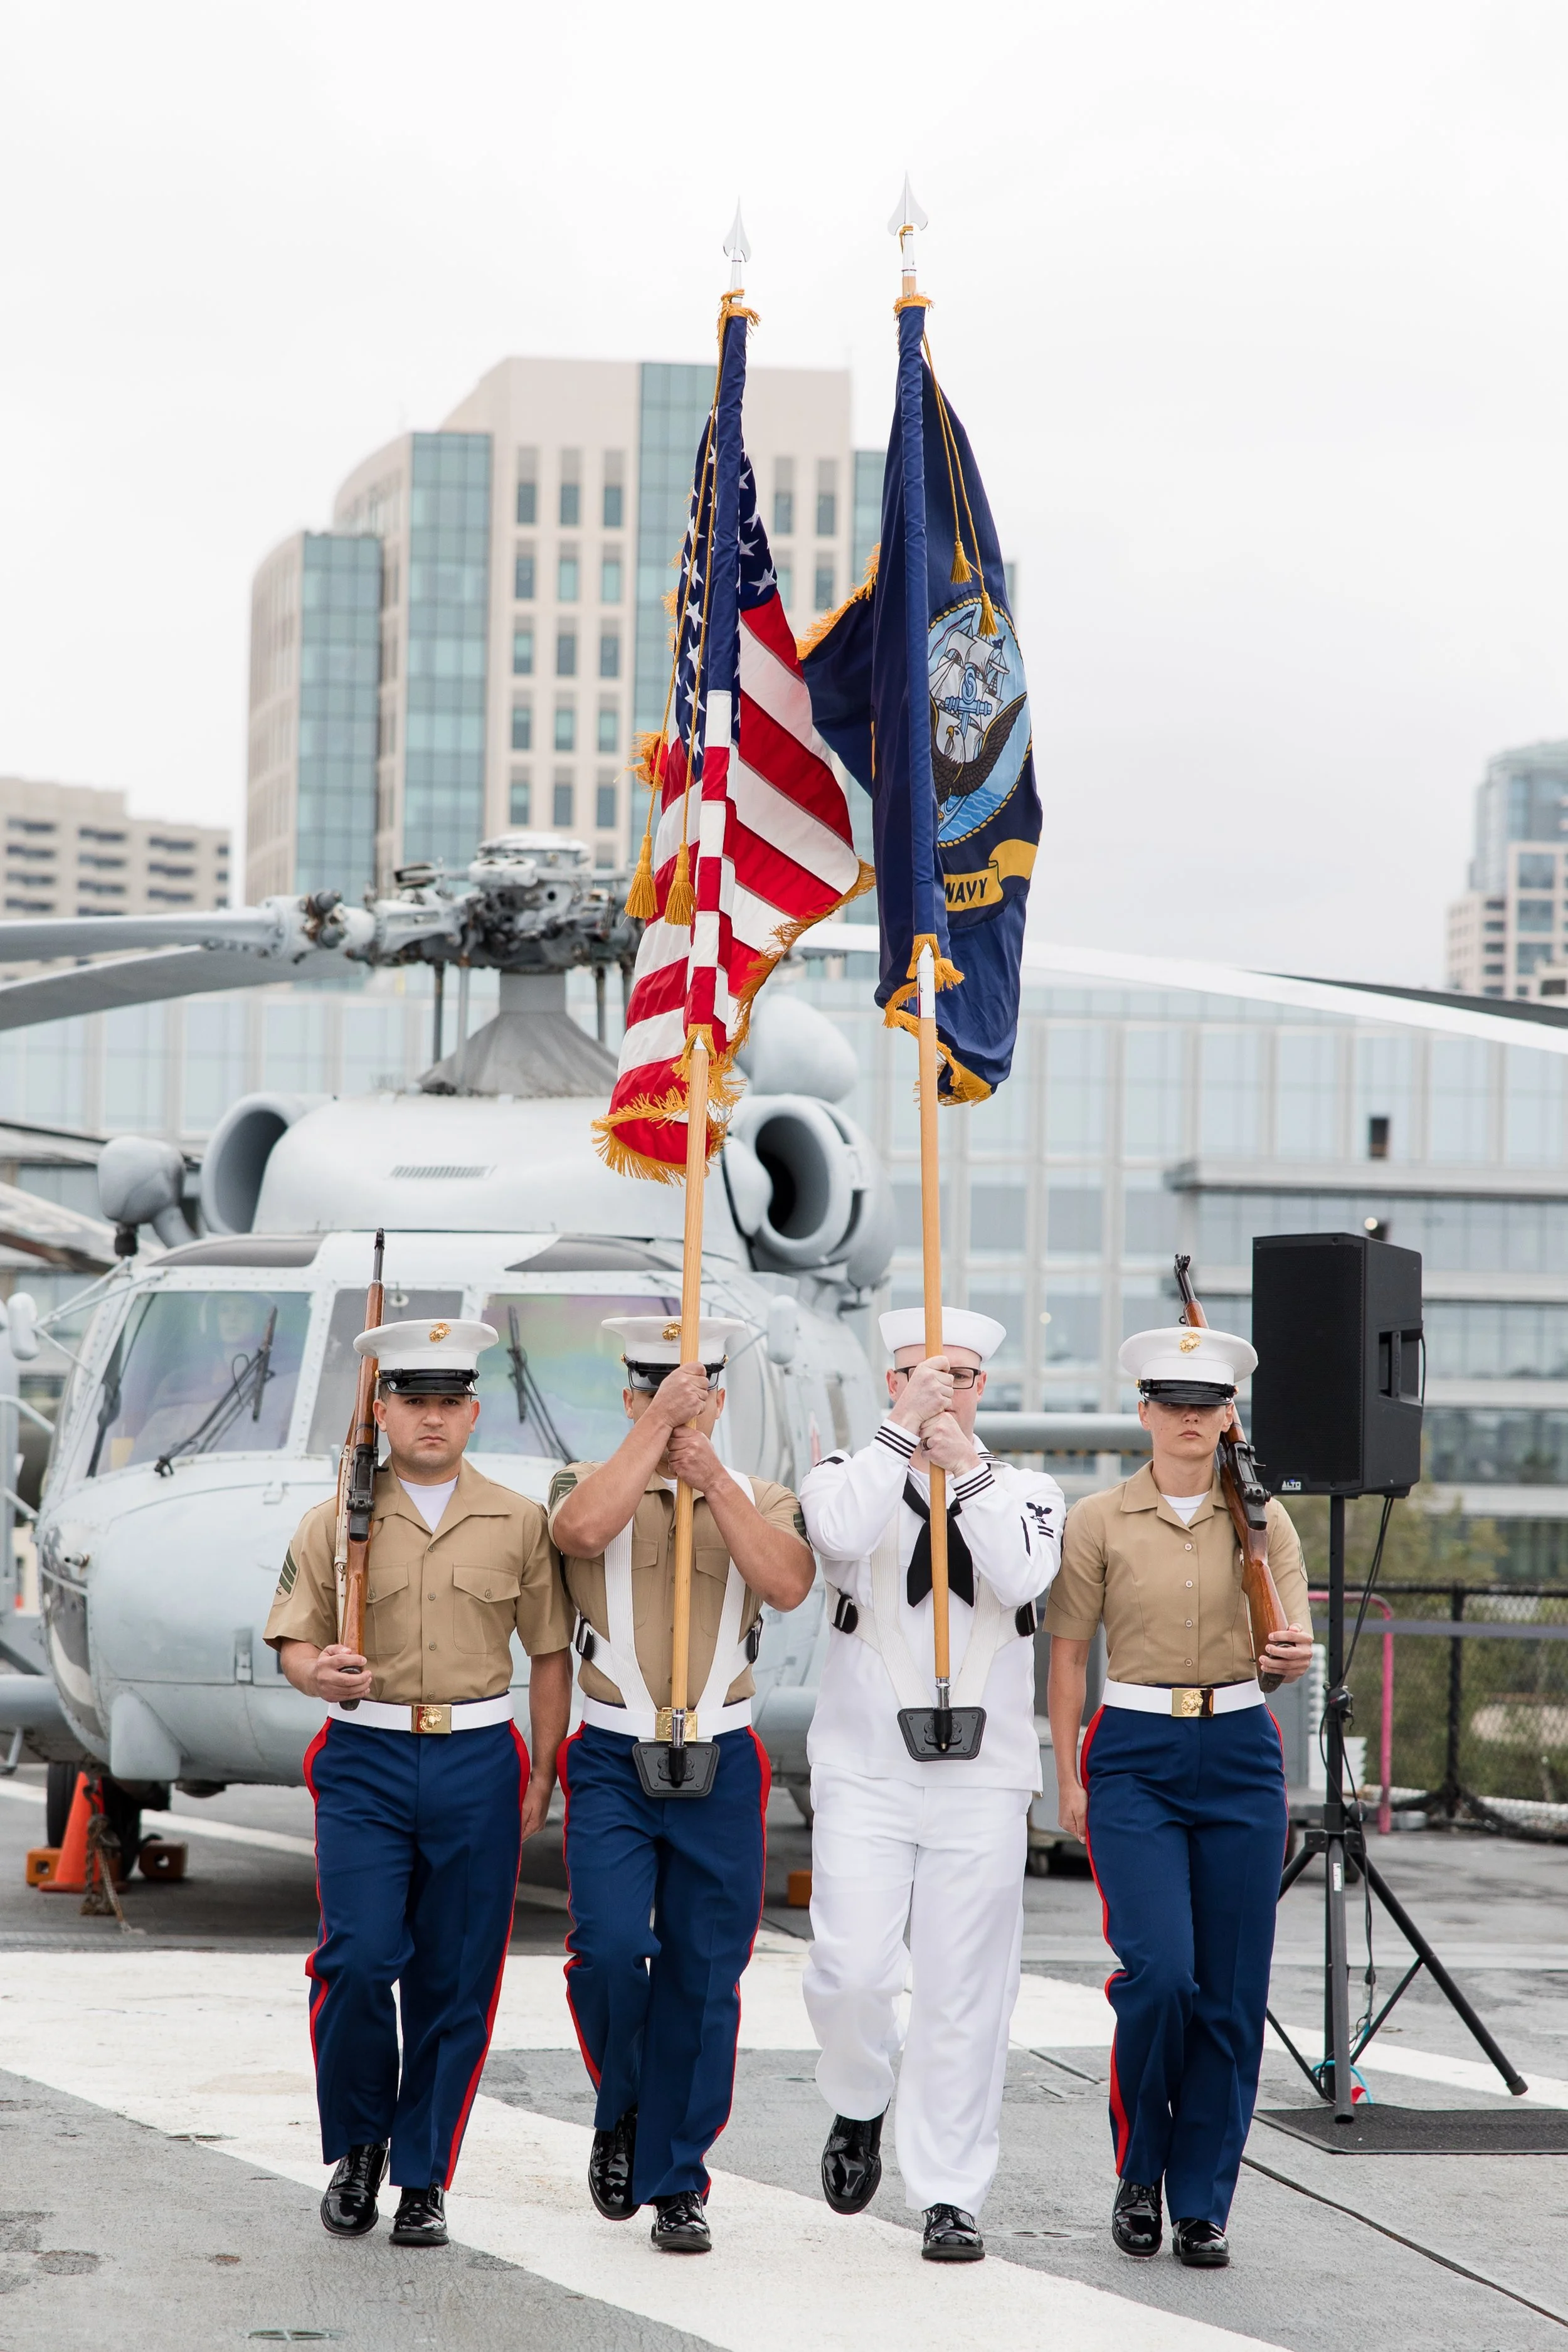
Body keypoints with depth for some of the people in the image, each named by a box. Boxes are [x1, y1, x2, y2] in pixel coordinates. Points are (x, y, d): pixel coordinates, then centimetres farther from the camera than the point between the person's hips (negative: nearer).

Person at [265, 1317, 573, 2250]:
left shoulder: (518, 1522, 6)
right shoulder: (336, 1522, 5)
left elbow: (551, 1654, 10)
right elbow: (294, 1642, 6)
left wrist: (542, 1778, 5)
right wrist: (321, 1675, -18)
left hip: (478, 1761, 1)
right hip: (365, 1756, -1)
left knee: (456, 1981, 1)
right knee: (361, 1958, -13)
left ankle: (424, 2178, 12)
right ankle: (357, 2145, 9)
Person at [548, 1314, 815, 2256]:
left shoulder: (763, 1502, 8)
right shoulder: (589, 1482, 5)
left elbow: (788, 1584, -13)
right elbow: (582, 1529, -21)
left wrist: (713, 1479, -17)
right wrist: (656, 1425, -18)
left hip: (722, 1766, 1)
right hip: (613, 1761, -1)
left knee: (703, 1977, 2)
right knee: (611, 1951, -16)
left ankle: (676, 2179, 13)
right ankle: (622, 2114, 13)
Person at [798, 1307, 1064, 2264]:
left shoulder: (1026, 1491, 9)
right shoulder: (851, 1473, 5)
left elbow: (1023, 1577, -12)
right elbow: (842, 1534, -19)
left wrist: (966, 1469, -15)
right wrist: (903, 1428, -17)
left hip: (982, 1775, 1)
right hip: (864, 1766, -1)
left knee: (965, 1994, -1)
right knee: (851, 1971, -11)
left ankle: (952, 2197, 7)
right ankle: (860, 2110, 21)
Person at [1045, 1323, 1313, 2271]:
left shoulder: (1262, 1519, 6)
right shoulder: (1099, 1522, 1)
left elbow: (1290, 1641, 1)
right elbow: (1068, 1653, 4)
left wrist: (1297, 1657, -23)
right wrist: (1069, 1778, 0)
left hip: (1240, 1760, 2)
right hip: (1135, 1757, -2)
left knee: (1231, 1988, 0)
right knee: (1159, 1971, -16)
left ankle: (1204, 2203, 10)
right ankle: (1140, 2173, 7)